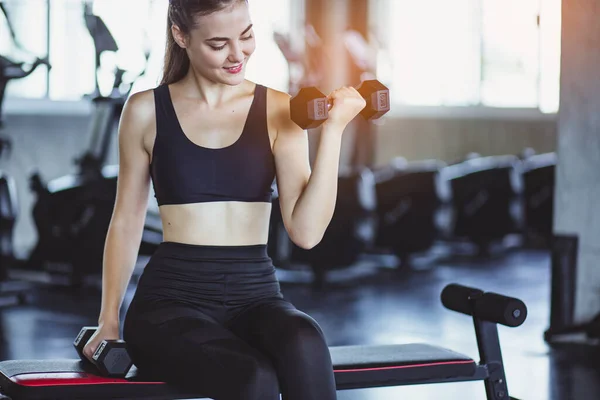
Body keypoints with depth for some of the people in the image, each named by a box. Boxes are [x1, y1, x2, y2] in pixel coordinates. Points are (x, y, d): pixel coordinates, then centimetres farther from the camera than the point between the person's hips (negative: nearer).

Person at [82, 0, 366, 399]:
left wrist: (333, 129, -10)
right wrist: (108, 322, 7)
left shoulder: (279, 111, 5)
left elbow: (306, 231, -4)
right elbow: (126, 223, 12)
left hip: (256, 297, 2)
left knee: (304, 343, -36)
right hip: (172, 299, -1)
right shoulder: (147, 111, 5)